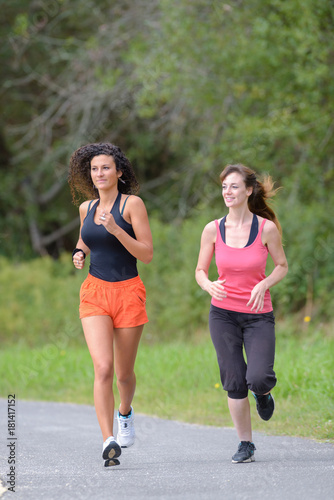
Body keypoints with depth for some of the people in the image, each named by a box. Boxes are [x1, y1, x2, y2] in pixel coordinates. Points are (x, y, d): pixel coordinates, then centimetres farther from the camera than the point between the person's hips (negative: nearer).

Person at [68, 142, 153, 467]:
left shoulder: (132, 204, -6)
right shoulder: (86, 208, 8)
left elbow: (147, 254, -11)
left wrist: (115, 229, -21)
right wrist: (79, 253, 7)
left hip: (128, 292, -2)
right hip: (95, 293, 2)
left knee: (124, 373, 11)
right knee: (103, 368, -16)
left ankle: (125, 413, 45)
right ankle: (109, 442, -20)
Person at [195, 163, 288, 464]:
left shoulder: (266, 228, -8)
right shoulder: (213, 230, -3)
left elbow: (282, 266, 5)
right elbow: (200, 270, 7)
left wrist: (263, 285, -15)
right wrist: (209, 285, -16)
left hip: (258, 315, -1)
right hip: (223, 314, 1)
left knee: (258, 378, -17)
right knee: (234, 382, -1)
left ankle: (262, 393, 21)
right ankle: (246, 445, 14)